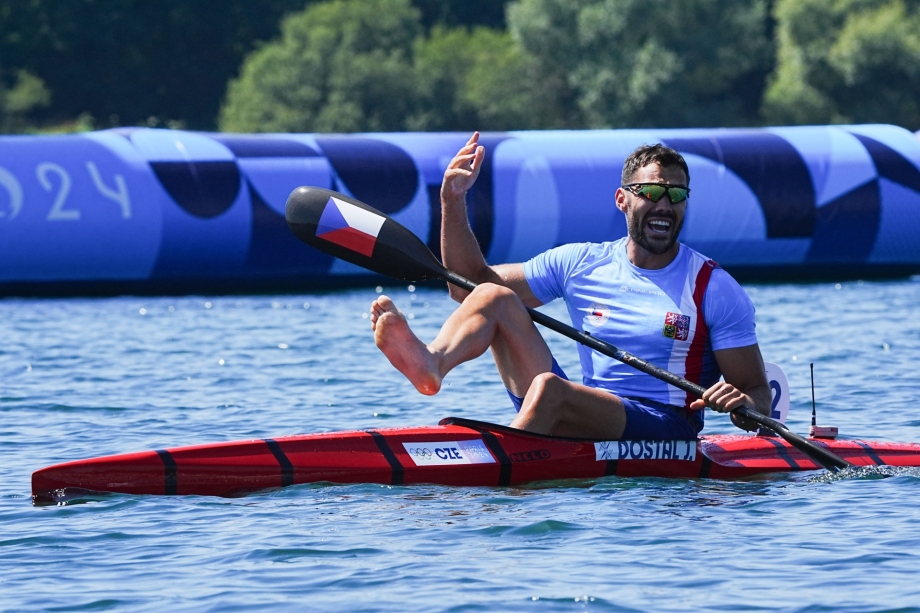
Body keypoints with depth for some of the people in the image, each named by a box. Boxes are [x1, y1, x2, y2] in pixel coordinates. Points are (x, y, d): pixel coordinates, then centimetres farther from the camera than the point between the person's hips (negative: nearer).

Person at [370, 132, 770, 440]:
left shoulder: (714, 288, 1)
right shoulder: (580, 264, 11)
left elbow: (758, 395, 0)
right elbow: (469, 285, 14)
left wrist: (741, 405, -25)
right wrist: (453, 202, 1)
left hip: (665, 436, -4)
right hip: (584, 417, 5)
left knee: (548, 387, -34)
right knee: (494, 296, -11)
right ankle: (432, 365, -43)